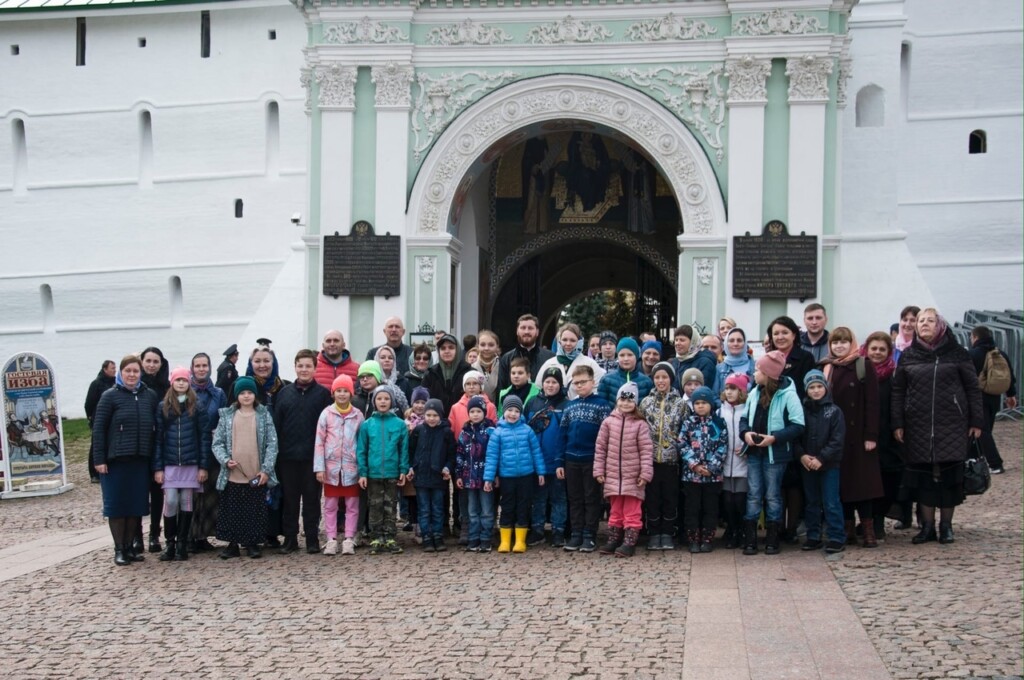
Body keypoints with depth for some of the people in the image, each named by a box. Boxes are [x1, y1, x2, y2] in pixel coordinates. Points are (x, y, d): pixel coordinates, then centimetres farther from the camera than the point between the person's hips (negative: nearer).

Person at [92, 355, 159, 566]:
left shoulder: (150, 396, 8)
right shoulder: (110, 396, -1)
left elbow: (157, 427, 10)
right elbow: (98, 428, -3)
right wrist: (99, 459, -8)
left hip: (141, 460, 3)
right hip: (116, 460, -3)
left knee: (137, 504, 7)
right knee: (117, 504, 2)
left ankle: (131, 546, 18)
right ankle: (119, 549, 10)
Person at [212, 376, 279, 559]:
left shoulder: (264, 415, 3)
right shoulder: (227, 415, 6)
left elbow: (272, 443, 0)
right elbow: (217, 442, 4)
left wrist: (266, 469, -9)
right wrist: (225, 460, -13)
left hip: (257, 475, -1)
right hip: (232, 475, 1)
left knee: (255, 511, 4)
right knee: (232, 511, 6)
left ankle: (253, 544, 15)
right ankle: (232, 544, 17)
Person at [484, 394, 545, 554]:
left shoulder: (527, 430, -1)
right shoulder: (498, 432, -4)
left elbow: (536, 451, 4)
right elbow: (492, 456, -3)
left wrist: (540, 472, 5)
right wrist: (488, 478, -5)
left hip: (526, 475, 1)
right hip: (506, 476, -1)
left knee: (523, 508, 6)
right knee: (507, 508, 7)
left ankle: (520, 541, 14)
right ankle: (505, 541, 14)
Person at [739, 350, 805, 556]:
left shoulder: (788, 395, -12)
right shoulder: (755, 393, 7)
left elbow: (798, 426, -14)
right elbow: (744, 417, 15)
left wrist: (775, 437, -22)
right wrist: (745, 432, -6)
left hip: (775, 453, -5)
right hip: (754, 452, 5)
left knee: (773, 496, 6)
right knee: (753, 495, 6)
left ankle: (772, 539, 15)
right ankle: (749, 539, 10)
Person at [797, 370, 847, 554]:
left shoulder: (834, 411, -3)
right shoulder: (802, 410, 5)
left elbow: (837, 440, -9)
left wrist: (821, 459, -15)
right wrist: (802, 455, -13)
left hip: (829, 464, -3)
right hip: (807, 465, 4)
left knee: (831, 503, -4)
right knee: (812, 502, 12)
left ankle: (837, 538, 1)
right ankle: (813, 537, 19)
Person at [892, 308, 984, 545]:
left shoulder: (957, 353, 3)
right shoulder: (908, 355, 8)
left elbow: (973, 388, 4)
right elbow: (898, 391, 8)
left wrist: (977, 421, -1)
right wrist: (897, 423, 1)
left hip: (951, 424, -1)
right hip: (918, 426, 2)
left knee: (949, 475, -1)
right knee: (922, 476, 2)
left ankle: (946, 525, 11)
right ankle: (927, 527, 10)